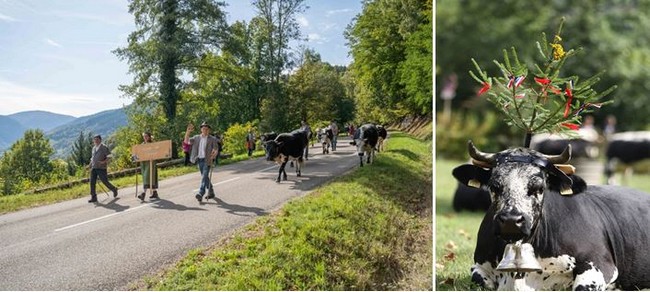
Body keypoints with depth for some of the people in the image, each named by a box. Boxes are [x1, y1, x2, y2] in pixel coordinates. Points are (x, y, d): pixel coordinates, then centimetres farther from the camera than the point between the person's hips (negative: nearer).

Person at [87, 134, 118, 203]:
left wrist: (104, 162, -24)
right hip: (93, 168, 6)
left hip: (101, 168, -6)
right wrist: (90, 164, 14)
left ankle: (114, 189, 25)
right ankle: (93, 197, 3)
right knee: (92, 182, -2)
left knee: (105, 181, -1)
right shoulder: (94, 148, 15)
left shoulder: (104, 147, -6)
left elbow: (109, 156, -10)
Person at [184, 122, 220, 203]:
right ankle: (211, 192, 27)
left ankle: (201, 194, -22)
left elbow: (216, 149, -3)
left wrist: (214, 154, -26)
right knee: (205, 177, 13)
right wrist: (188, 132, -11)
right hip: (199, 159, 5)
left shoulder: (212, 139, -1)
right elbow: (187, 141, 3)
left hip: (207, 160, -5)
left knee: (204, 176, -14)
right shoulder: (197, 138, 9)